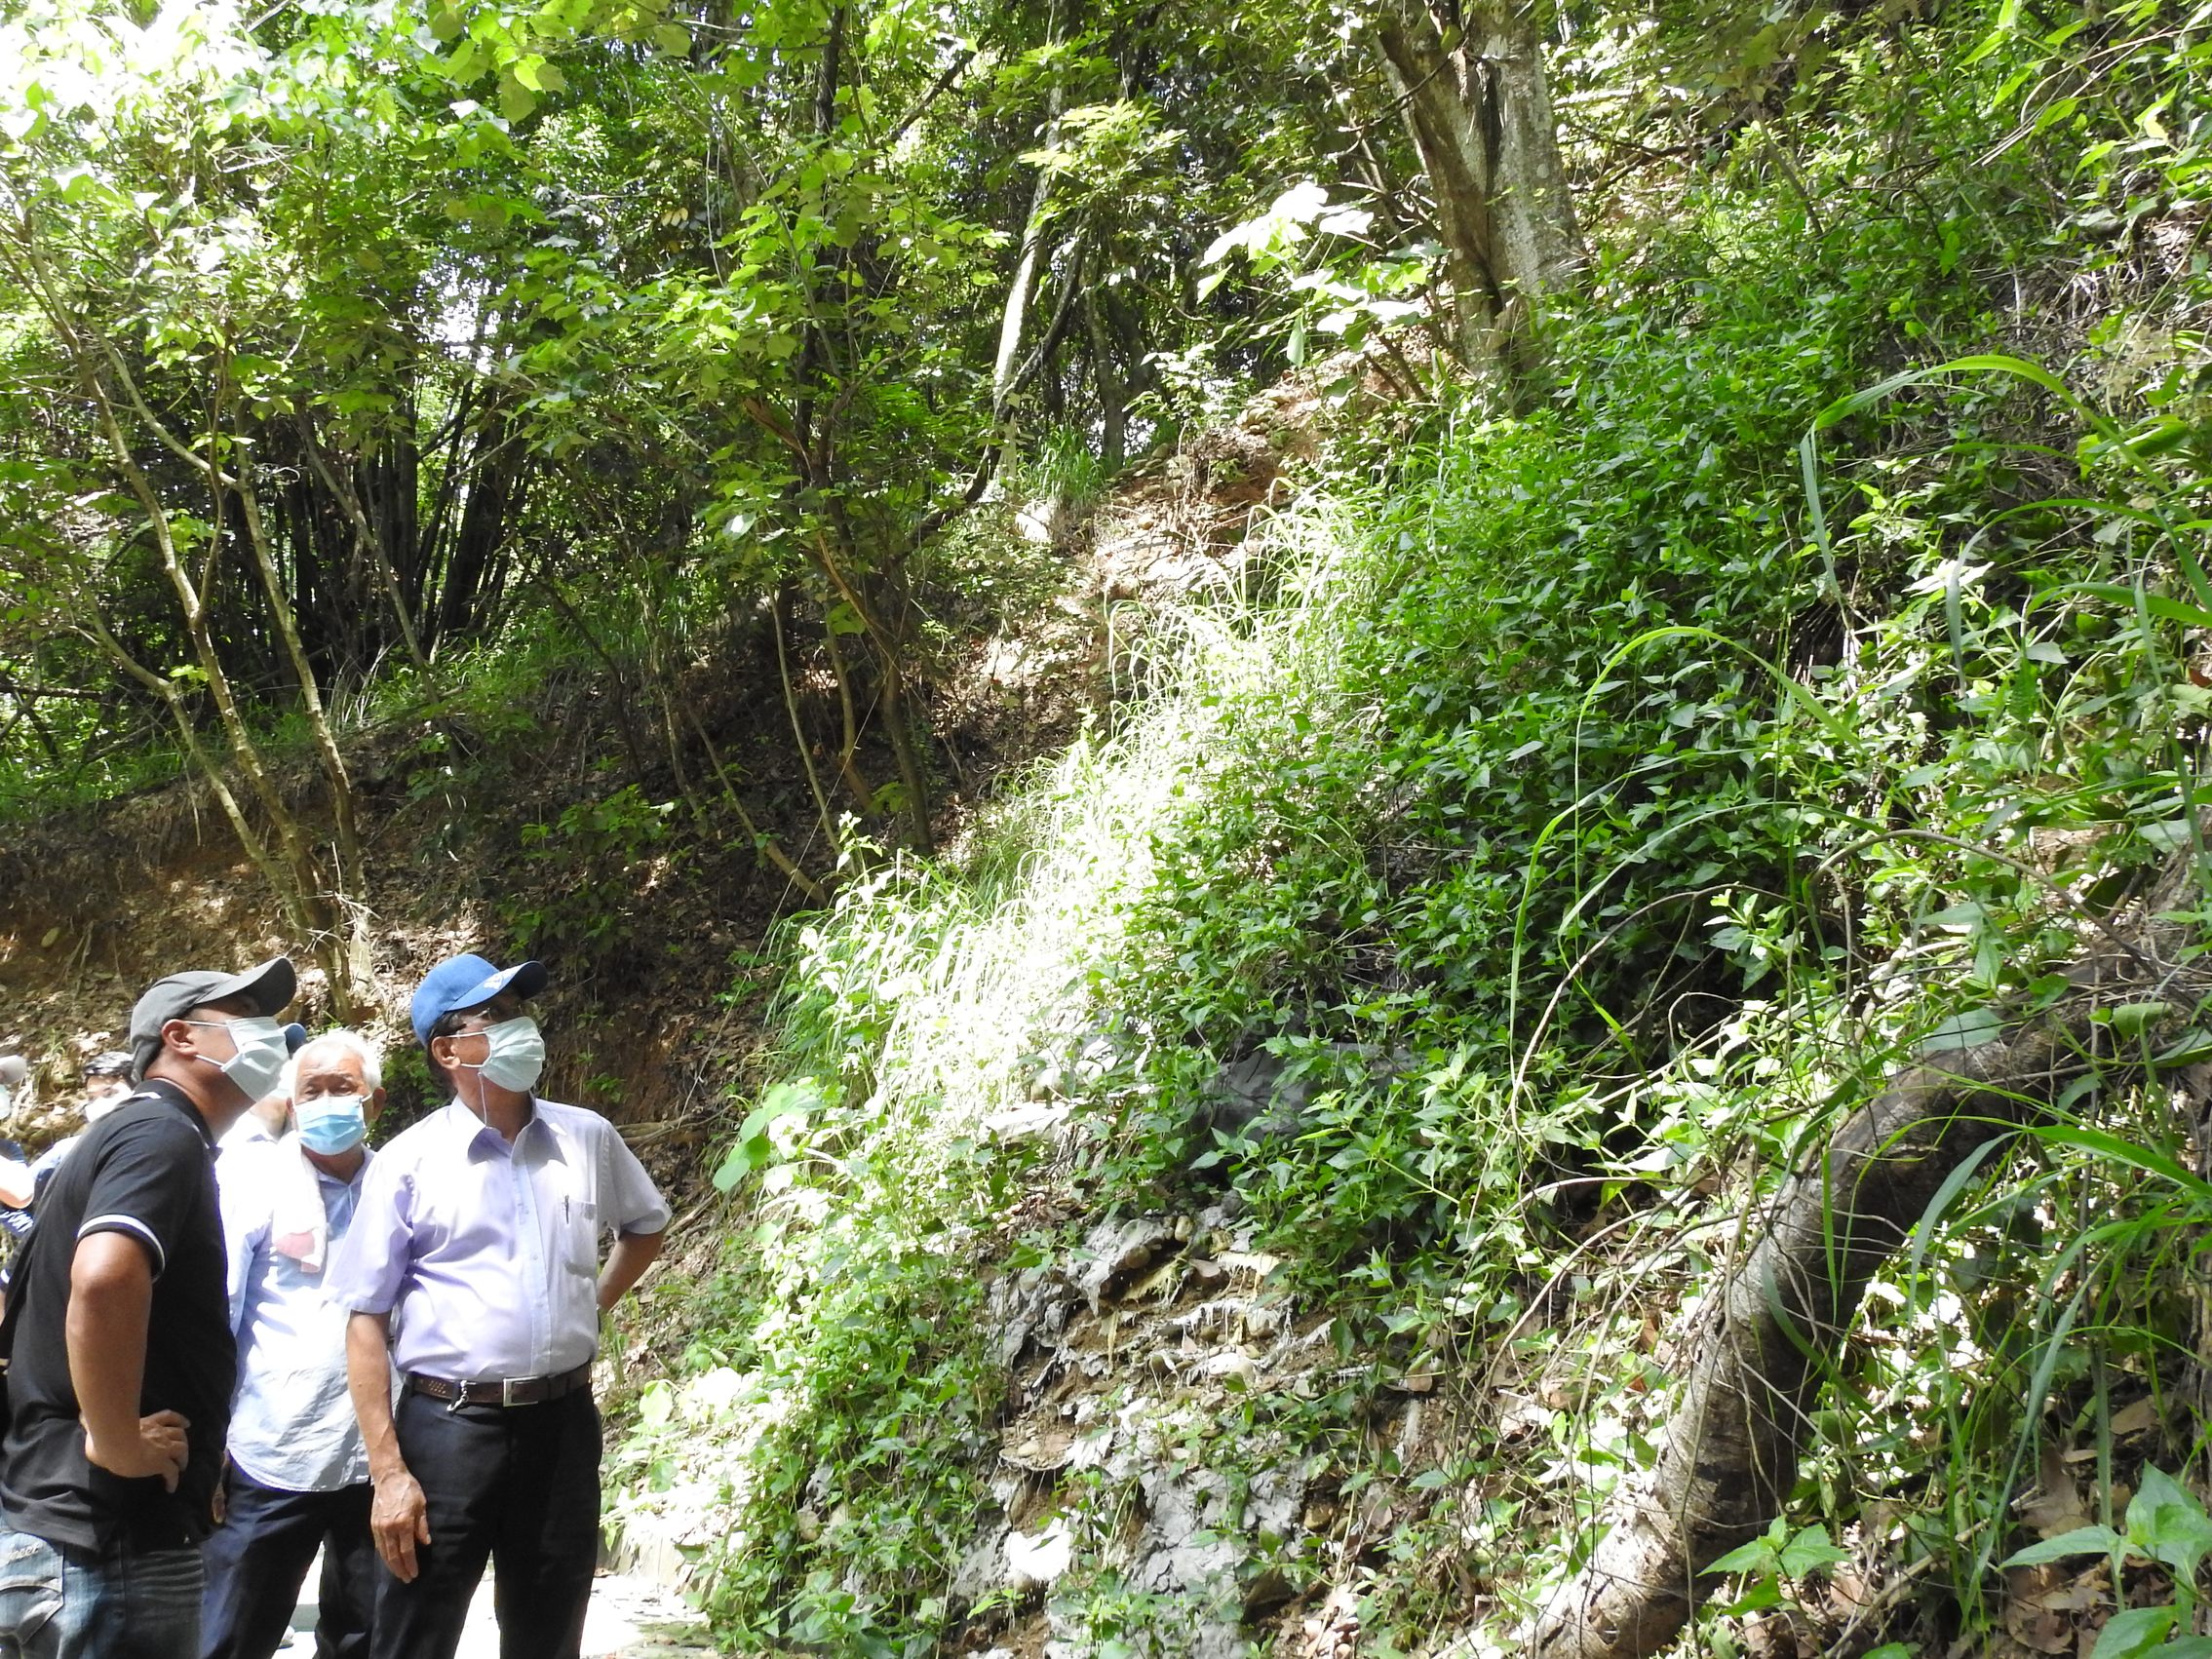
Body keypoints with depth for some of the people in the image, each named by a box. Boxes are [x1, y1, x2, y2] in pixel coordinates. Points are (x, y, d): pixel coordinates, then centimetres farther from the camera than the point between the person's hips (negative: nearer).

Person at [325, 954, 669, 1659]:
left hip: (564, 1422, 3)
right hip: (447, 1425, -3)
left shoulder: (588, 1139, 4)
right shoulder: (409, 1162, -6)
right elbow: (368, 1319, -6)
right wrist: (387, 1471, -10)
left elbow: (645, 1227, 24)